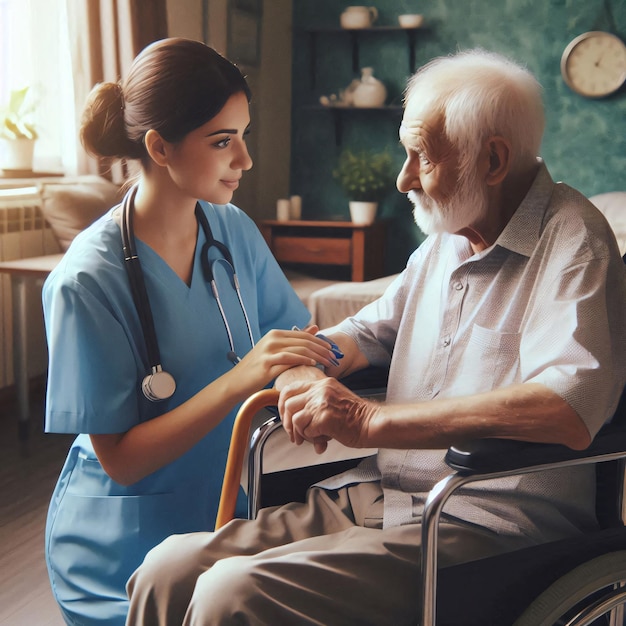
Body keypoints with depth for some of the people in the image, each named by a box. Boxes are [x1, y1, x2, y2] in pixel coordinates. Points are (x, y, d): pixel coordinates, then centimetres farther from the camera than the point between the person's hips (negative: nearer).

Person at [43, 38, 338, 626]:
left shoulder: (234, 231, -5)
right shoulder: (88, 280, -22)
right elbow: (119, 460, -22)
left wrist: (302, 367, -25)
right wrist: (238, 380, -32)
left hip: (224, 514, 5)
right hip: (122, 551, -5)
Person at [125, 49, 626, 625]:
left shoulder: (572, 239, -11)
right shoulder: (446, 239, 16)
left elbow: (569, 410, -27)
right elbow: (368, 331, 26)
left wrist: (370, 421, -25)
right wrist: (306, 371, 0)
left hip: (485, 526, -7)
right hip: (376, 496, 7)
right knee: (167, 570, -9)